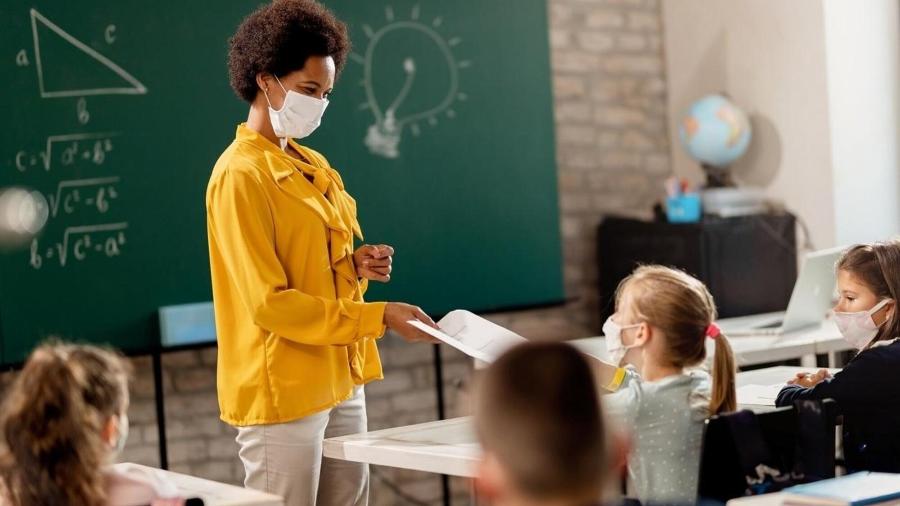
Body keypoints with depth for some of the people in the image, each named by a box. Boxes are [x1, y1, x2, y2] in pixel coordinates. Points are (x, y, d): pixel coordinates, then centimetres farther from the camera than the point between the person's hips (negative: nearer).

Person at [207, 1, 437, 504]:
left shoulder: (313, 167, 13)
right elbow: (269, 303, -18)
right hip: (282, 392, -8)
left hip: (341, 381, 8)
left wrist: (355, 265, 1)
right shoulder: (240, 175, -13)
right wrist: (378, 317, -19)